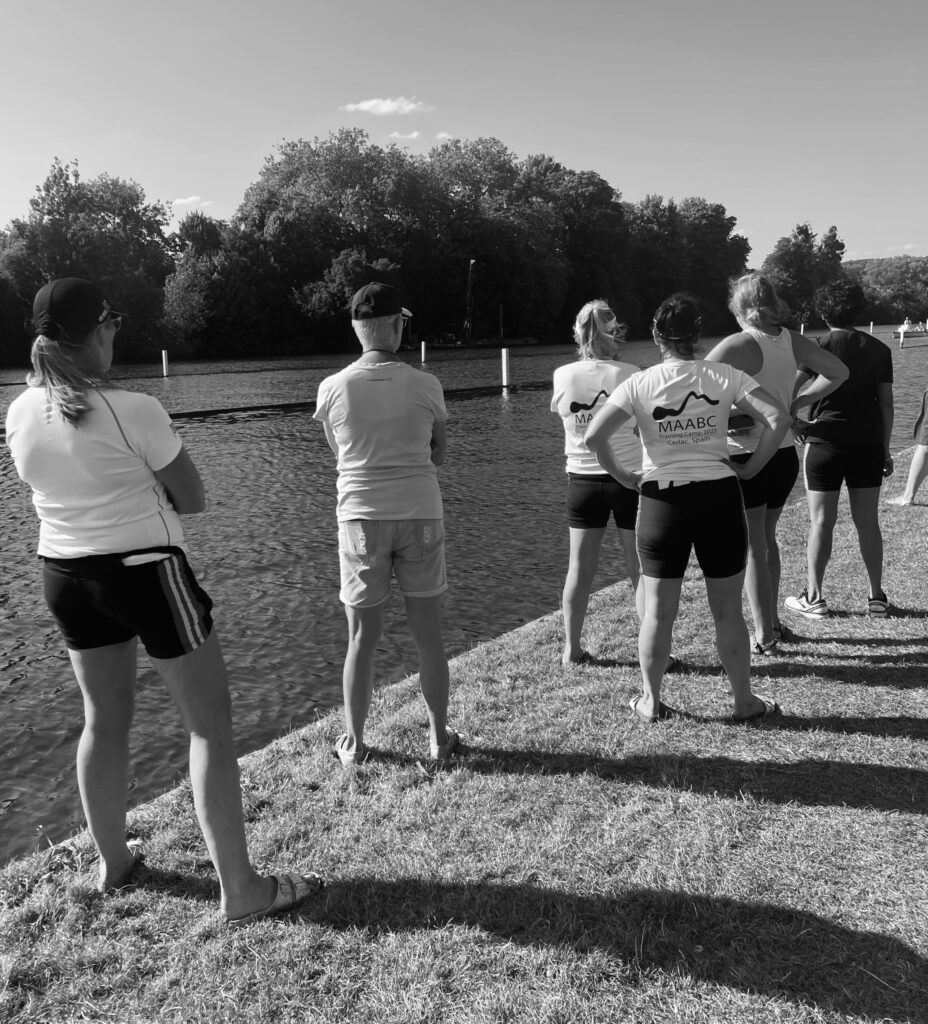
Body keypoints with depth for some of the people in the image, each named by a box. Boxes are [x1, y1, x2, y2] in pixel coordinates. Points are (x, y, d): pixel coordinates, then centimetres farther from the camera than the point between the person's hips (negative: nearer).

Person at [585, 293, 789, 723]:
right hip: (719, 497, 1)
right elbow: (778, 418, -9)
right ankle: (744, 701, 27)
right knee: (728, 611, 13)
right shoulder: (724, 376, -1)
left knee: (657, 611, 12)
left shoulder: (640, 384, -4)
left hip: (662, 501, 0)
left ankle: (650, 702, 24)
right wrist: (750, 468, 0)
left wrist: (620, 474, 0)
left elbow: (593, 436, -13)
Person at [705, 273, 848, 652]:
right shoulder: (794, 341, 4)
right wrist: (796, 403, 11)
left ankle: (764, 636, 11)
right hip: (785, 454, 6)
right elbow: (838, 372, 15)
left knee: (752, 548, 4)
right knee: (767, 539, 21)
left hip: (746, 457, -6)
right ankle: (773, 622, 31)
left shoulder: (738, 345, -15)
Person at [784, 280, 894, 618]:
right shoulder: (878, 349, 6)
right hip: (868, 442, 3)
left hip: (826, 441, -3)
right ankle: (877, 596, 17)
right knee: (868, 521, 10)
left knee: (821, 522, 3)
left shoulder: (819, 347, -4)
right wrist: (885, 448, 14)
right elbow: (886, 404, 7)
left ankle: (814, 597, 9)